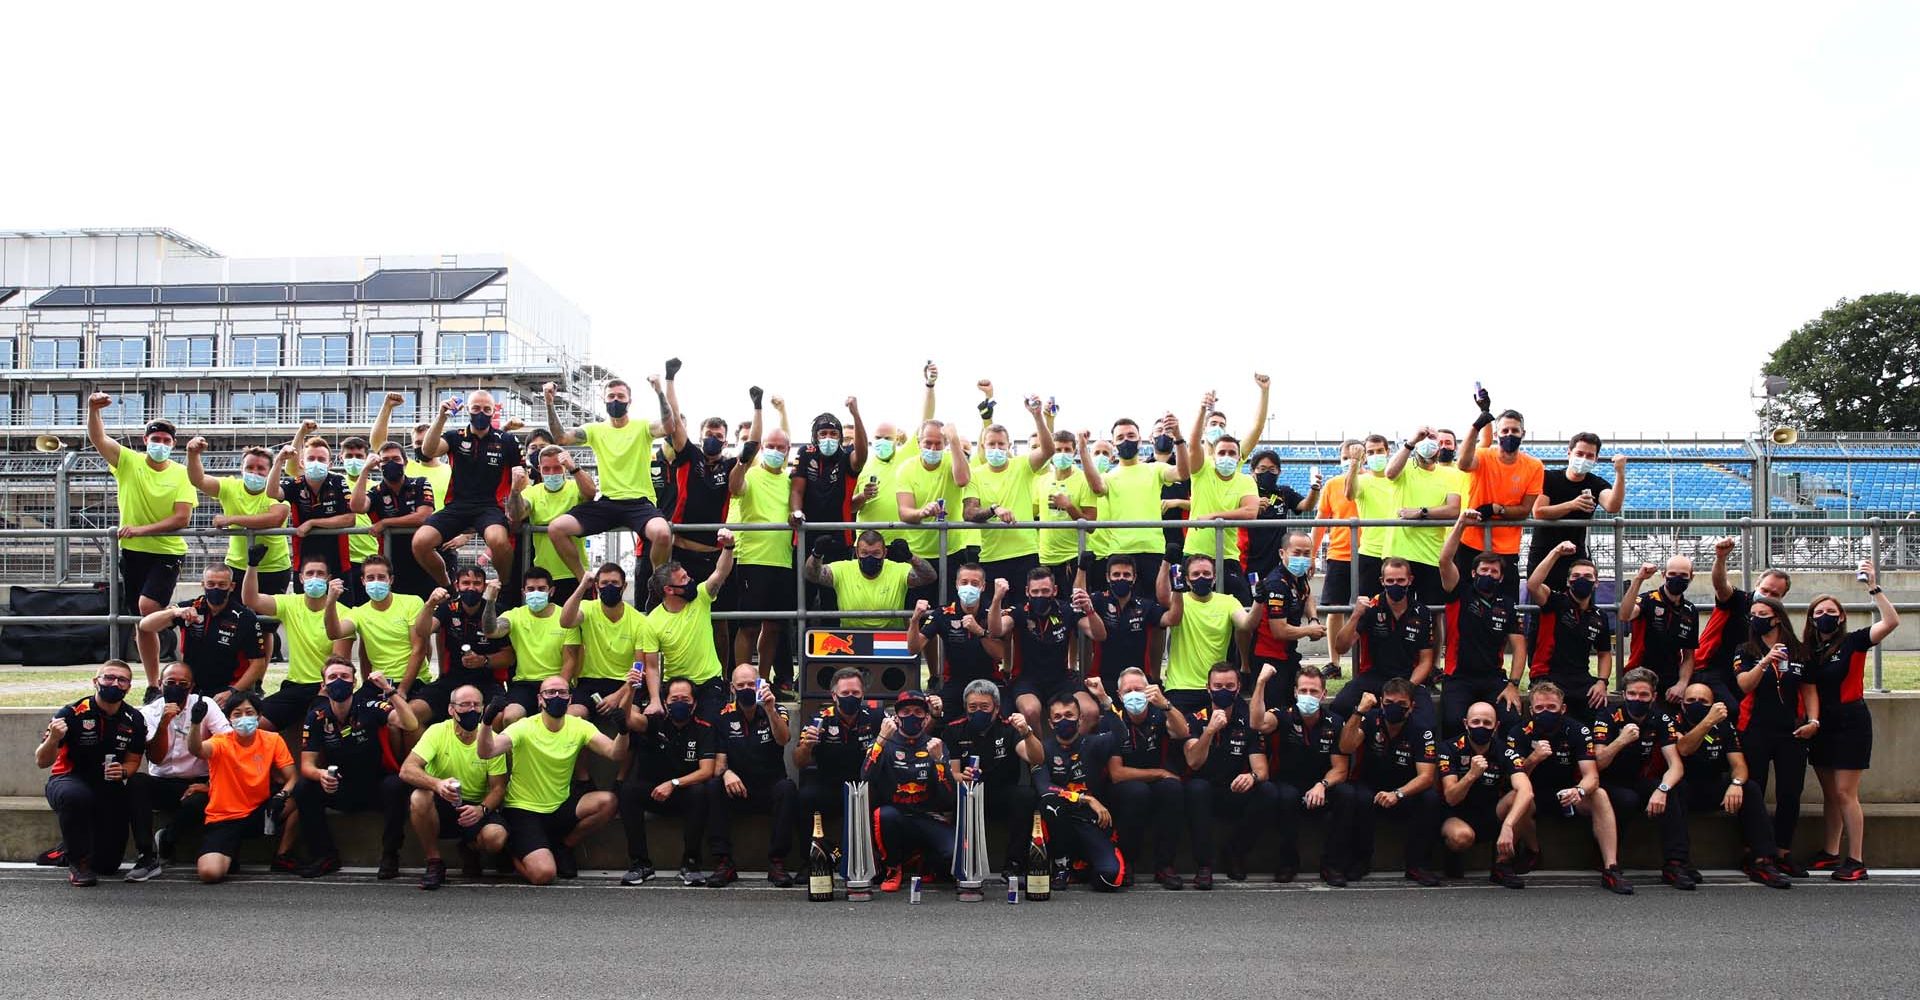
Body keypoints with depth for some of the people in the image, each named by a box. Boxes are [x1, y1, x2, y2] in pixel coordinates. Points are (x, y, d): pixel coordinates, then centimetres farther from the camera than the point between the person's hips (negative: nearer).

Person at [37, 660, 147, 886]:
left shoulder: (134, 721, -3)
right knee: (76, 796, -42)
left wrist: (123, 772, -15)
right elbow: (42, 762, -14)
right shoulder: (72, 713, -15)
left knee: (108, 864, -1)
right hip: (67, 780, -3)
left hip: (109, 789, 4)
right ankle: (78, 862, -18)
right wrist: (53, 739, -36)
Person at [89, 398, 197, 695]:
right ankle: (153, 684, 16)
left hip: (167, 551, -3)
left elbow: (181, 517, -12)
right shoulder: (128, 462, 1)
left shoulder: (181, 473, -4)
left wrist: (142, 530, -20)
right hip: (132, 551, 3)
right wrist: (93, 410, -29)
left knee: (148, 606, -27)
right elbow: (98, 439, -13)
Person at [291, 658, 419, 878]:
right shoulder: (316, 717, -5)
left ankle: (390, 855, -14)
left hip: (376, 788, -3)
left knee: (396, 786, -33)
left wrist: (390, 690, -37)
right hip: (340, 790, 3)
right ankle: (325, 855, -3)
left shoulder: (368, 706, -15)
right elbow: (306, 764, -6)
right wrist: (320, 774, -30)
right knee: (302, 789, -21)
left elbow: (411, 724, -29)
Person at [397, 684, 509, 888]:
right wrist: (437, 784, -42)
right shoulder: (437, 732, -11)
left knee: (496, 837, -31)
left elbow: (498, 788, -4)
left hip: (476, 808, 0)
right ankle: (435, 863, -11)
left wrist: (482, 809, -26)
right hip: (441, 806, 0)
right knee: (419, 798, -34)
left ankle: (470, 849, 10)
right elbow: (406, 770, -22)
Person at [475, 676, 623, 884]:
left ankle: (562, 846, 4)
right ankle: (514, 853, 14)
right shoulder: (525, 728, -13)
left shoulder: (578, 727, -2)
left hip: (561, 807, 4)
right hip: (523, 810, -4)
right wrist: (488, 721, -44)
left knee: (608, 802, -23)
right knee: (544, 874, -24)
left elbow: (615, 754, -14)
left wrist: (623, 731, -34)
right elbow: (485, 752, -27)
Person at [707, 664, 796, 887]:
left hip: (770, 790, -1)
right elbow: (719, 761, -2)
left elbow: (783, 739, -23)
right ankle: (723, 863, -24)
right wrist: (725, 773, -26)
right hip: (737, 791, 1)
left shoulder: (776, 711, -2)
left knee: (787, 789, -33)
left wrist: (770, 709, -38)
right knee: (713, 789, -28)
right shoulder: (725, 717, 2)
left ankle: (777, 862, -27)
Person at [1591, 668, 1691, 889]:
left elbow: (1676, 765, -15)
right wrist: (1621, 741, -40)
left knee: (1673, 793, -25)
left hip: (1639, 782, 3)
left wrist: (1662, 789, -36)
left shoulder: (1660, 720, -6)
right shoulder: (1609, 719, -15)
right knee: (1628, 800, -34)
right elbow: (1598, 764, -24)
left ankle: (1675, 863, -26)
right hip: (1610, 783, -3)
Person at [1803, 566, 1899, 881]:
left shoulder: (1853, 642, -7)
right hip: (1822, 725, 6)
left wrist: (1874, 587, -25)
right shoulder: (1809, 651, 8)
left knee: (1845, 793, -8)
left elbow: (1891, 621, -21)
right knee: (1829, 794, 12)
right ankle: (1831, 853, 20)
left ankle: (1856, 861, -3)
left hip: (1851, 723, -6)